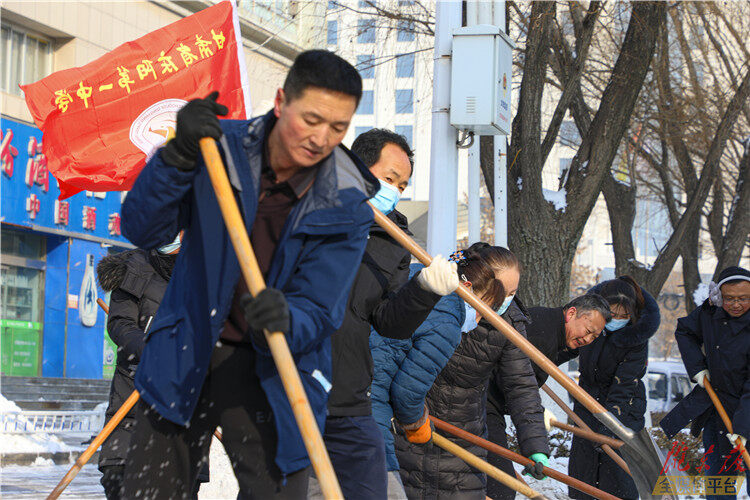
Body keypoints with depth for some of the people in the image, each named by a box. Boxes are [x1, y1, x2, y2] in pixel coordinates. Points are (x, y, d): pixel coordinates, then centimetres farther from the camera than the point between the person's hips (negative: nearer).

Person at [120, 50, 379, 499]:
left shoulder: (346, 209, -10)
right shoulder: (220, 147, -6)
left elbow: (318, 311, -15)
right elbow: (142, 230, -10)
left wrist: (285, 320, -39)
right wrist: (180, 155, -25)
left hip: (270, 373, -1)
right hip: (185, 359, 1)